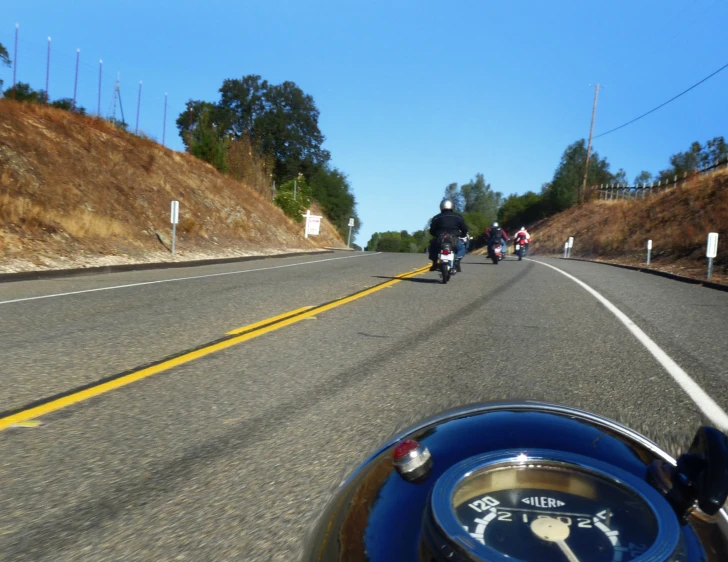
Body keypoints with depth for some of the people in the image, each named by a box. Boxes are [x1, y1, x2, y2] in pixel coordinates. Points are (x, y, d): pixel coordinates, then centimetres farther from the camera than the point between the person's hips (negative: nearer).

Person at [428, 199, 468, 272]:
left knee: (433, 246, 31)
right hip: (455, 240, 0)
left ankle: (434, 264, 17)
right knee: (462, 248, 28)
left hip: (439, 241, 0)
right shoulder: (458, 217, 10)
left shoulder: (436, 218, 8)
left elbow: (432, 231, 8)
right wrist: (462, 236, 32)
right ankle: (457, 261, 1)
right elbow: (465, 229, 11)